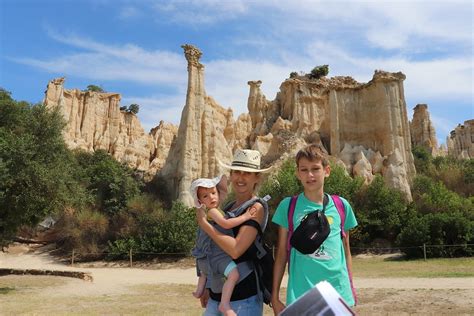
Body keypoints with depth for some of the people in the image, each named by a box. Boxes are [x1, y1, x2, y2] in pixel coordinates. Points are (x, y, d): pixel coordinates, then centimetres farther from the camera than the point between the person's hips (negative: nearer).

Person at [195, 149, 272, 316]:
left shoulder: (256, 207, -13)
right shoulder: (229, 207, 8)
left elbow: (235, 249, -24)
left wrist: (203, 223, -16)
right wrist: (209, 287, 18)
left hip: (244, 297, -6)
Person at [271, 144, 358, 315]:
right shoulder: (288, 206, -2)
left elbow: (346, 251, 12)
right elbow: (281, 253, 1)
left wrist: (351, 291, 13)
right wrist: (275, 296, 0)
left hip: (338, 292, 2)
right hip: (300, 294, -1)